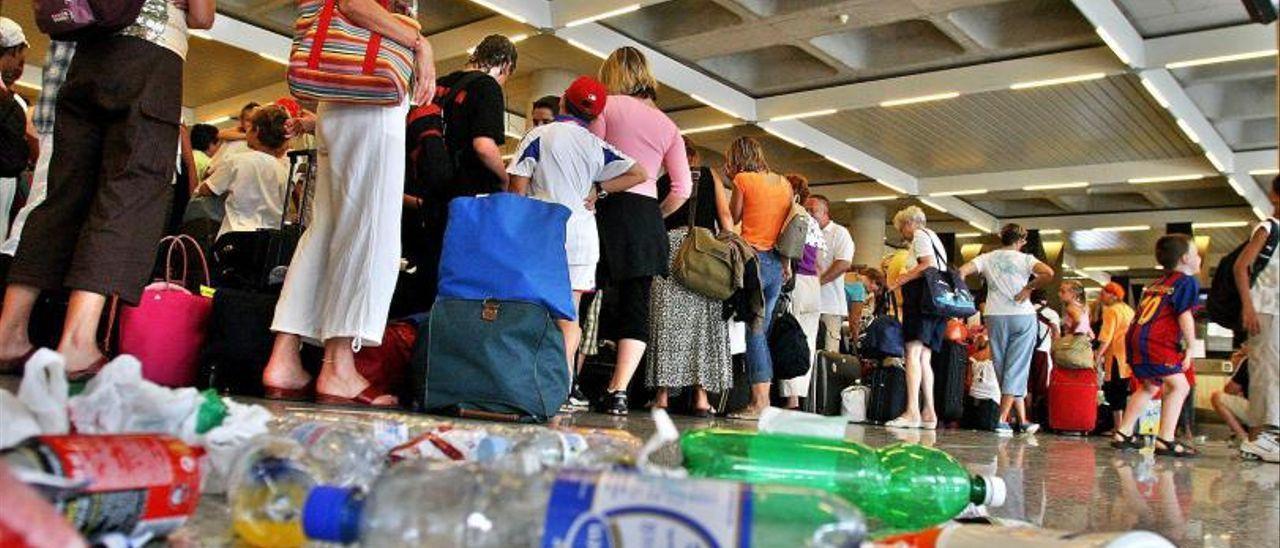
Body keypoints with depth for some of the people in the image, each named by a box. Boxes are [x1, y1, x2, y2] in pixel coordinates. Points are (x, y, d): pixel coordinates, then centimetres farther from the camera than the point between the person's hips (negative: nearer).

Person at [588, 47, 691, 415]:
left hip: (612, 209, -3)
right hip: (648, 218, 4)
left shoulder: (608, 106, 6)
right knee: (636, 308, 1)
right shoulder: (667, 125, 18)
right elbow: (682, 189, 11)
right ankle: (618, 392, -5)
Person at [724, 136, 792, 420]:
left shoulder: (743, 179, -3)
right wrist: (786, 263, 18)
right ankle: (764, 399, 7)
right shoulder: (784, 183, 14)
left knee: (754, 329, -6)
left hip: (754, 256, -6)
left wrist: (732, 180, 9)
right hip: (777, 262, 6)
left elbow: (734, 217, 5)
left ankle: (760, 401, -10)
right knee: (763, 329, 9)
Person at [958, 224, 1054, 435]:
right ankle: (1002, 420, -7)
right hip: (1022, 316, -2)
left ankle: (1022, 420, 14)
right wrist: (1029, 288, -4)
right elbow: (1048, 273, -17)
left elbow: (962, 271, -5)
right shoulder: (1025, 258, 0)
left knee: (1003, 368, 11)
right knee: (1017, 368, 2)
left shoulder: (987, 258, 7)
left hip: (995, 316, 3)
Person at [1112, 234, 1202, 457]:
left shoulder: (1156, 284, 25)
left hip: (1135, 338, 9)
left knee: (1150, 387, 23)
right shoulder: (1187, 282, 1)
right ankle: (1166, 440, -16)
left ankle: (1123, 434, 24)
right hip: (1155, 341, -9)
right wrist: (1190, 347, -8)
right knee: (1179, 386, -8)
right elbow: (1185, 317, -11)